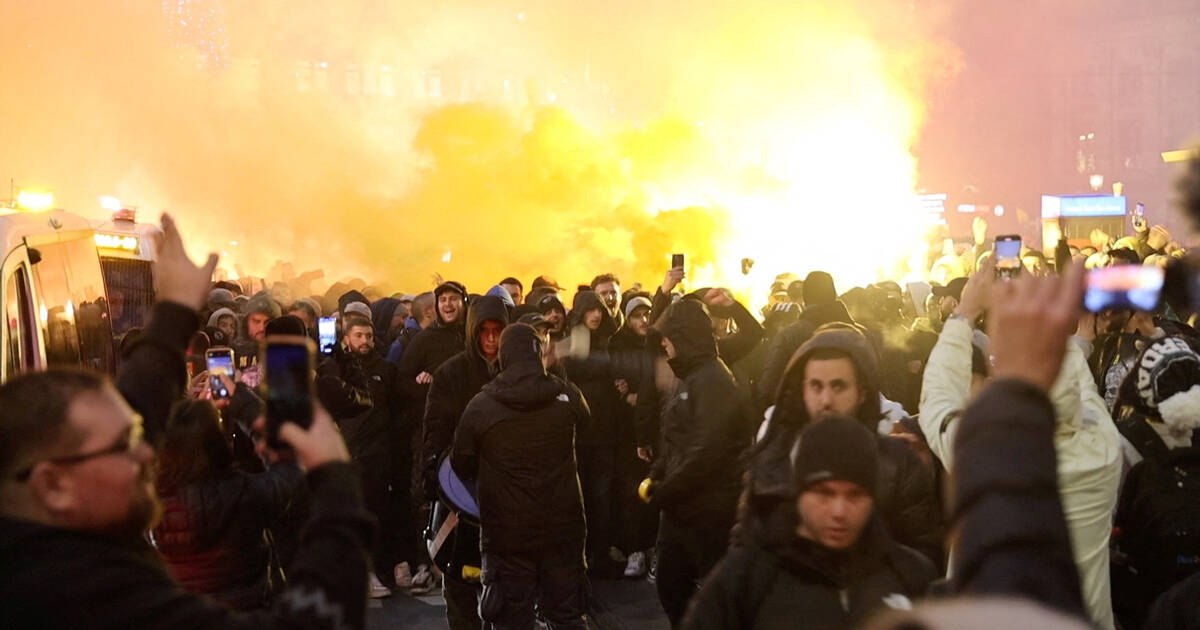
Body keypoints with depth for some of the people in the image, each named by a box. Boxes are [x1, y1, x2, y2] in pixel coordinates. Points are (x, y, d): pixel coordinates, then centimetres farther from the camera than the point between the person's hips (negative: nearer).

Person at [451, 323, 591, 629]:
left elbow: (462, 466, 2)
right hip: (562, 527, 2)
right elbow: (584, 418, 19)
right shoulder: (568, 395, -5)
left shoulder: (481, 406, -9)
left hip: (507, 532, -1)